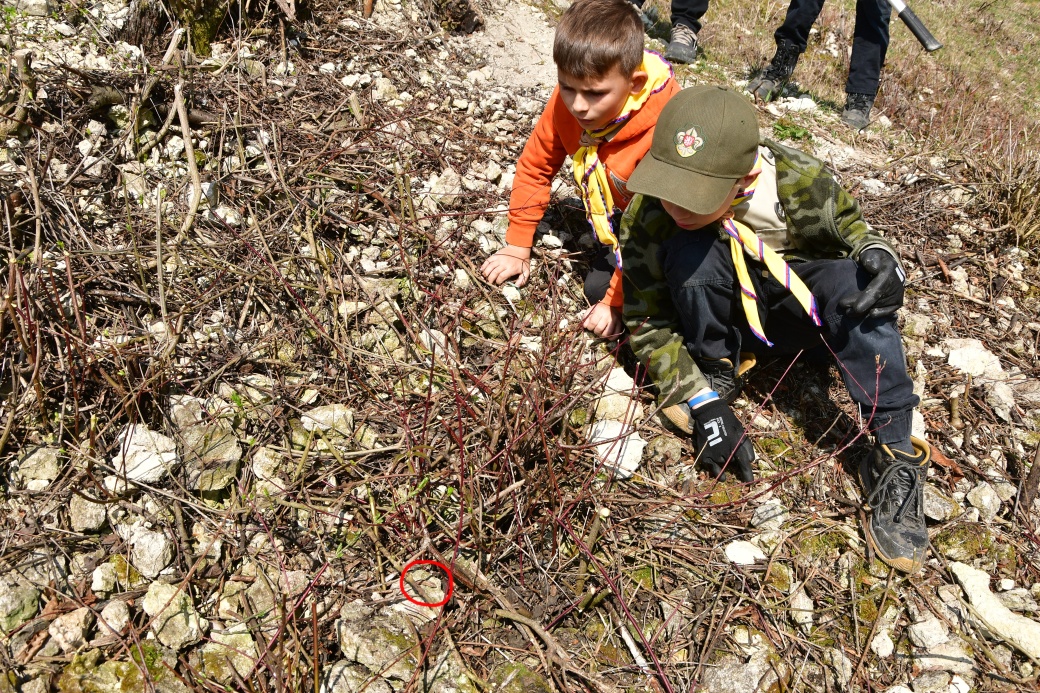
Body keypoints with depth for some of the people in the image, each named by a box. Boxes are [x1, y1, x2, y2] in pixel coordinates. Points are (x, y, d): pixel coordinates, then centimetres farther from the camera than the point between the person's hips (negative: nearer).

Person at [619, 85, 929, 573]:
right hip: (725, 313, 0)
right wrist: (703, 403, -27)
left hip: (795, 308, 0)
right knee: (689, 251, -31)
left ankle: (895, 457, -25)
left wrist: (881, 256, -30)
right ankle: (717, 372, -7)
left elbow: (850, 229, -5)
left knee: (851, 281, -33)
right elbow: (647, 321, -19)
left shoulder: (800, 183, -26)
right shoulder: (650, 212, -26)